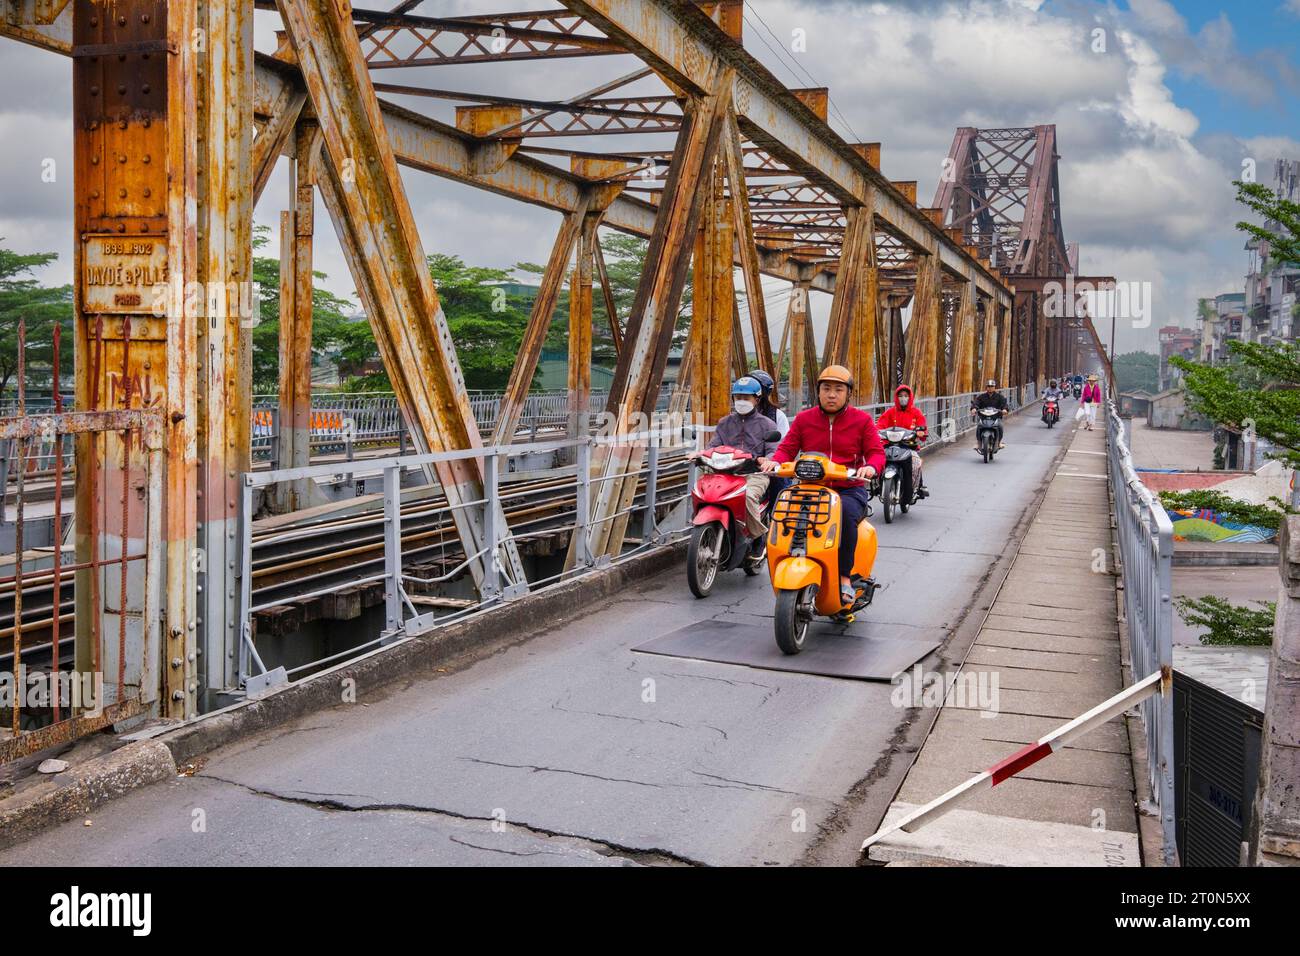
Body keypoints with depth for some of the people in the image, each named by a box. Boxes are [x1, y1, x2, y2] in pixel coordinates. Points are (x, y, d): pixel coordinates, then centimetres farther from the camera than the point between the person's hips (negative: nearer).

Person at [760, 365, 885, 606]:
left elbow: (877, 452, 1)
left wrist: (871, 467, -22)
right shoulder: (803, 419, 13)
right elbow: (787, 448, 10)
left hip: (849, 490, -2)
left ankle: (845, 578, -24)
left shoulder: (862, 420, 7)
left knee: (845, 513, -37)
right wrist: (775, 460, -14)